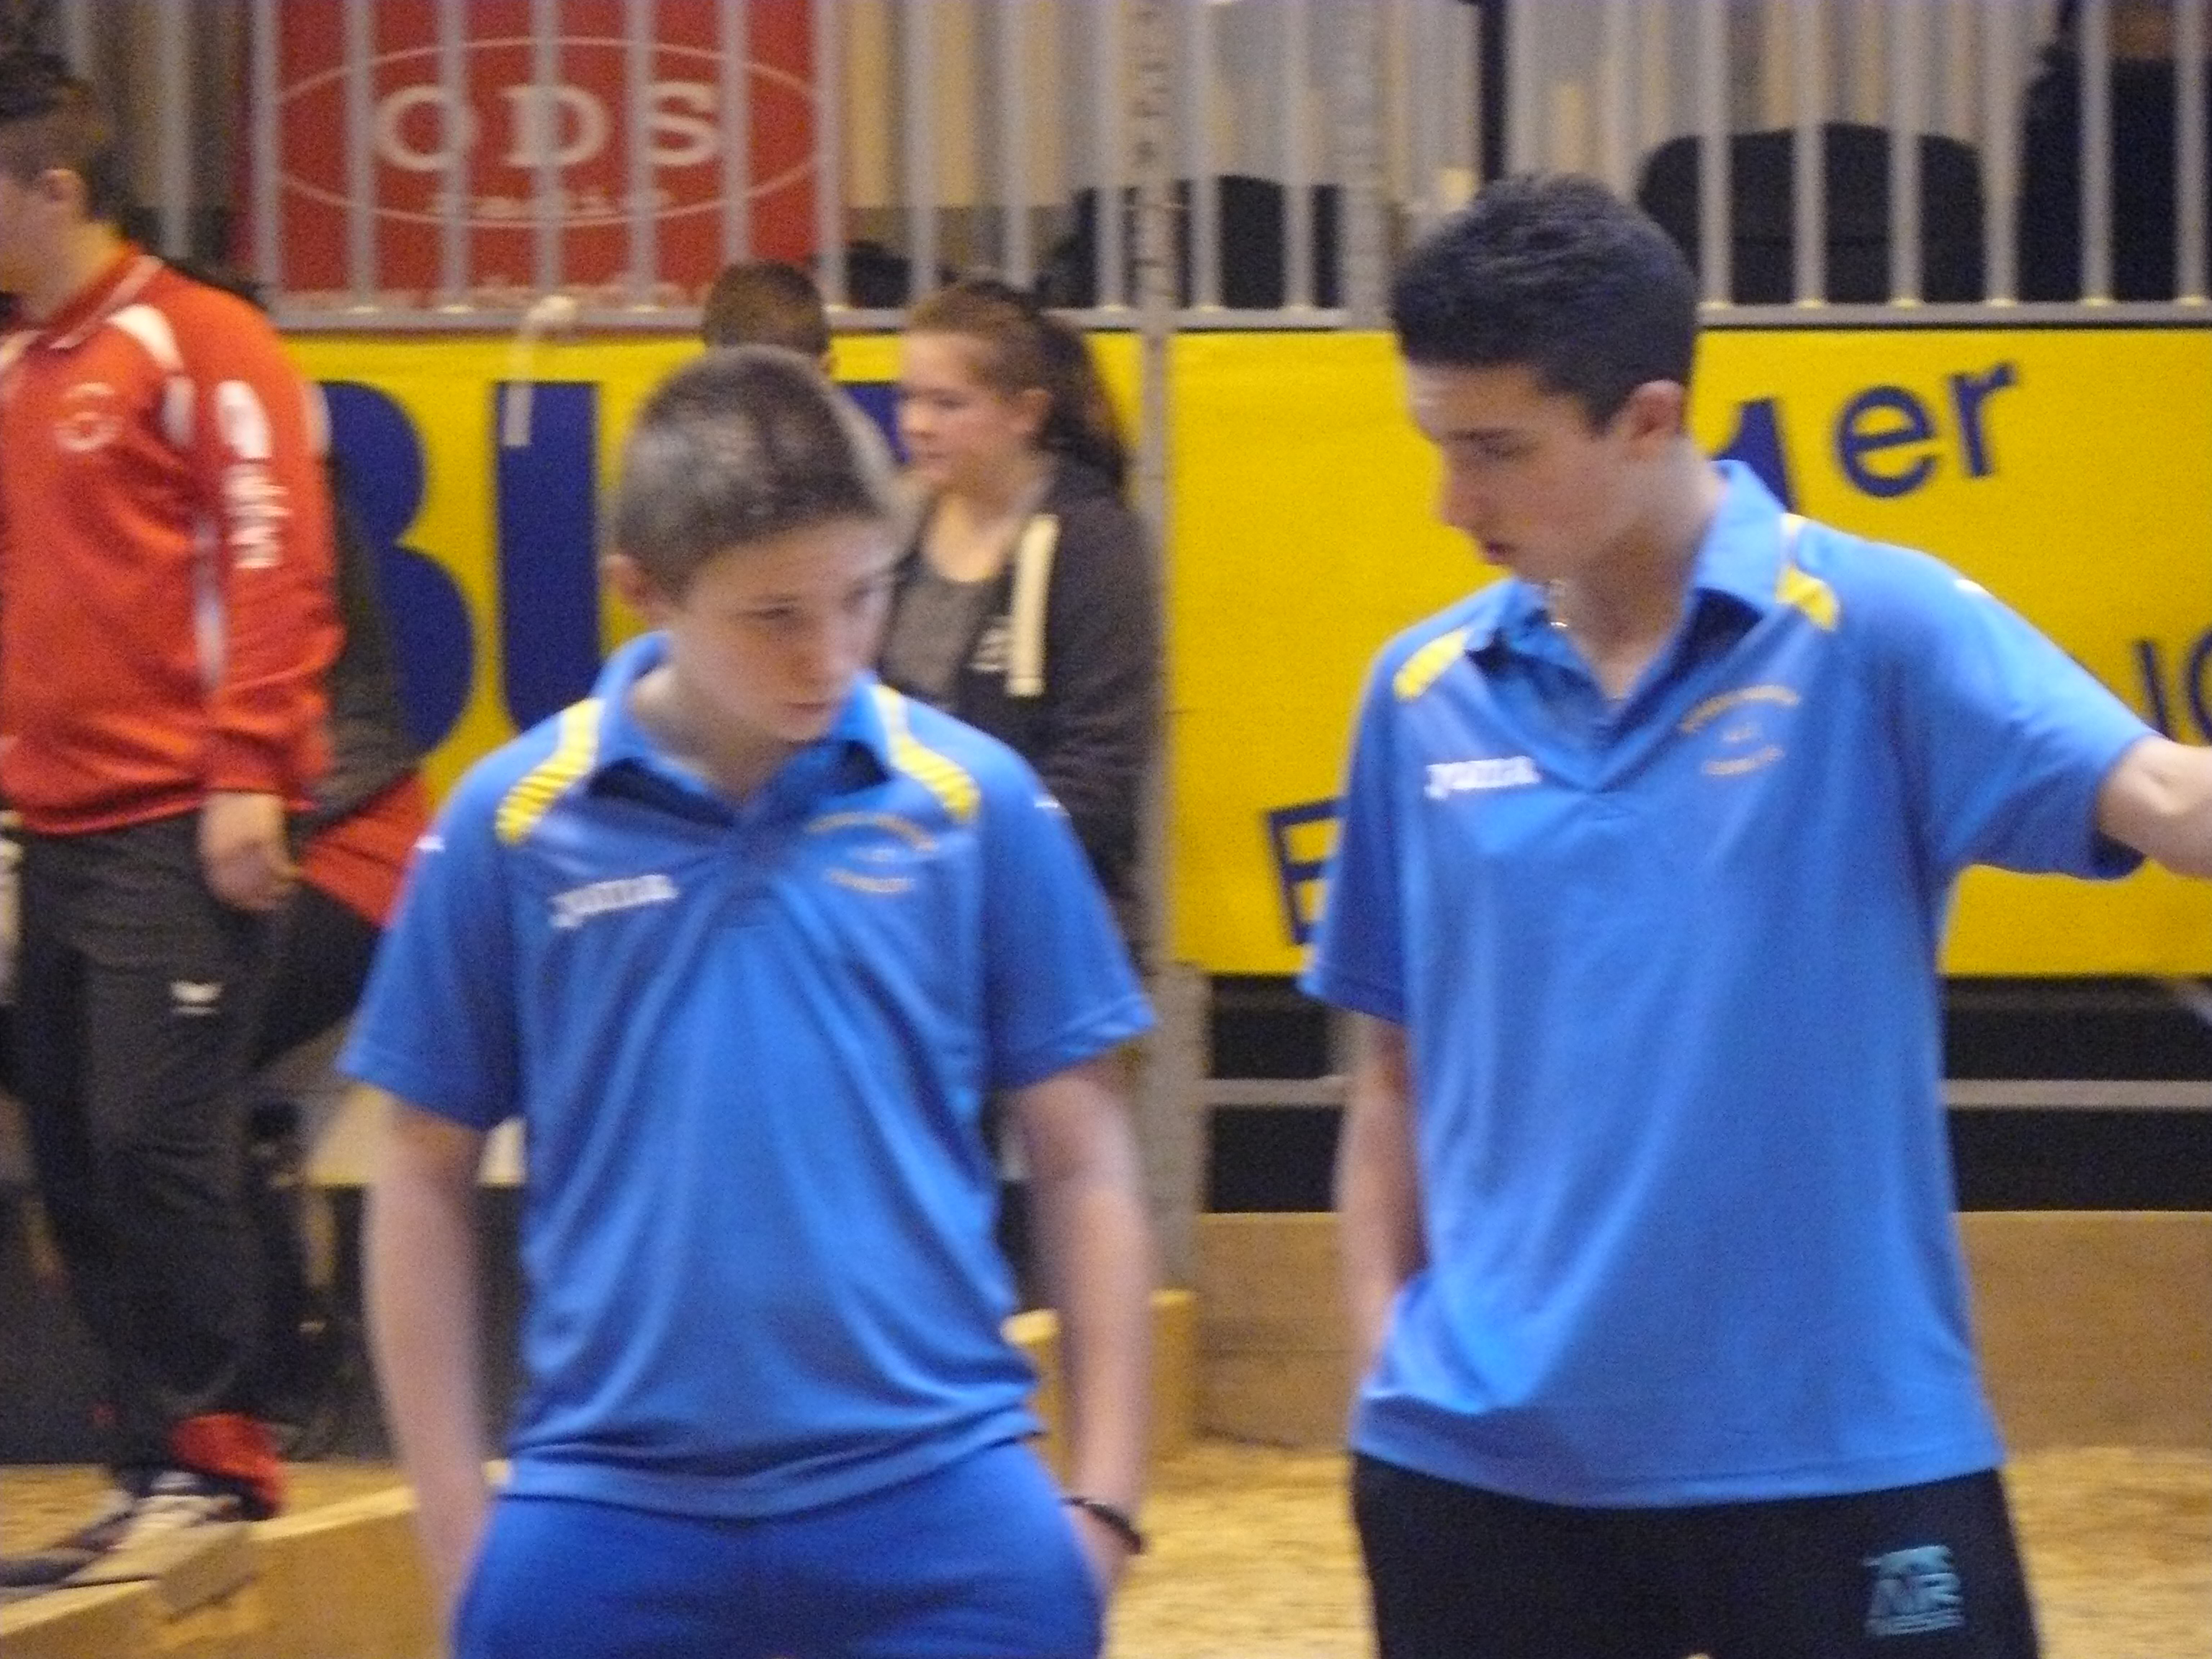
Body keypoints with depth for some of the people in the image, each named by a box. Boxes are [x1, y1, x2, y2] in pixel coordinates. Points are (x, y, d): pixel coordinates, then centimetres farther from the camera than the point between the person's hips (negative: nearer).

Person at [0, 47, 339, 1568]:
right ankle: (160, 1446, 13)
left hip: (177, 828, -8)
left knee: (155, 1142, -10)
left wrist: (247, 774, -17)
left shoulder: (197, 346, -6)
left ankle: (215, 1452, -2)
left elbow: (274, 561, -11)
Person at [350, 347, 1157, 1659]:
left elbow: (1082, 1157, 6)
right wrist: (458, 1528, 5)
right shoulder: (514, 824, 0)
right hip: (609, 1517, 0)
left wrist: (1105, 1494, 3)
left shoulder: (976, 801, 0)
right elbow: (430, 1179, 8)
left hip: (935, 1505, 0)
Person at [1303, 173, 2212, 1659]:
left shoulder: (1871, 630, -5)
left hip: (1840, 1458, -3)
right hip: (1482, 1466, 3)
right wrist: (1380, 1340, 4)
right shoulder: (1424, 693, 6)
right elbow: (1400, 1068, 13)